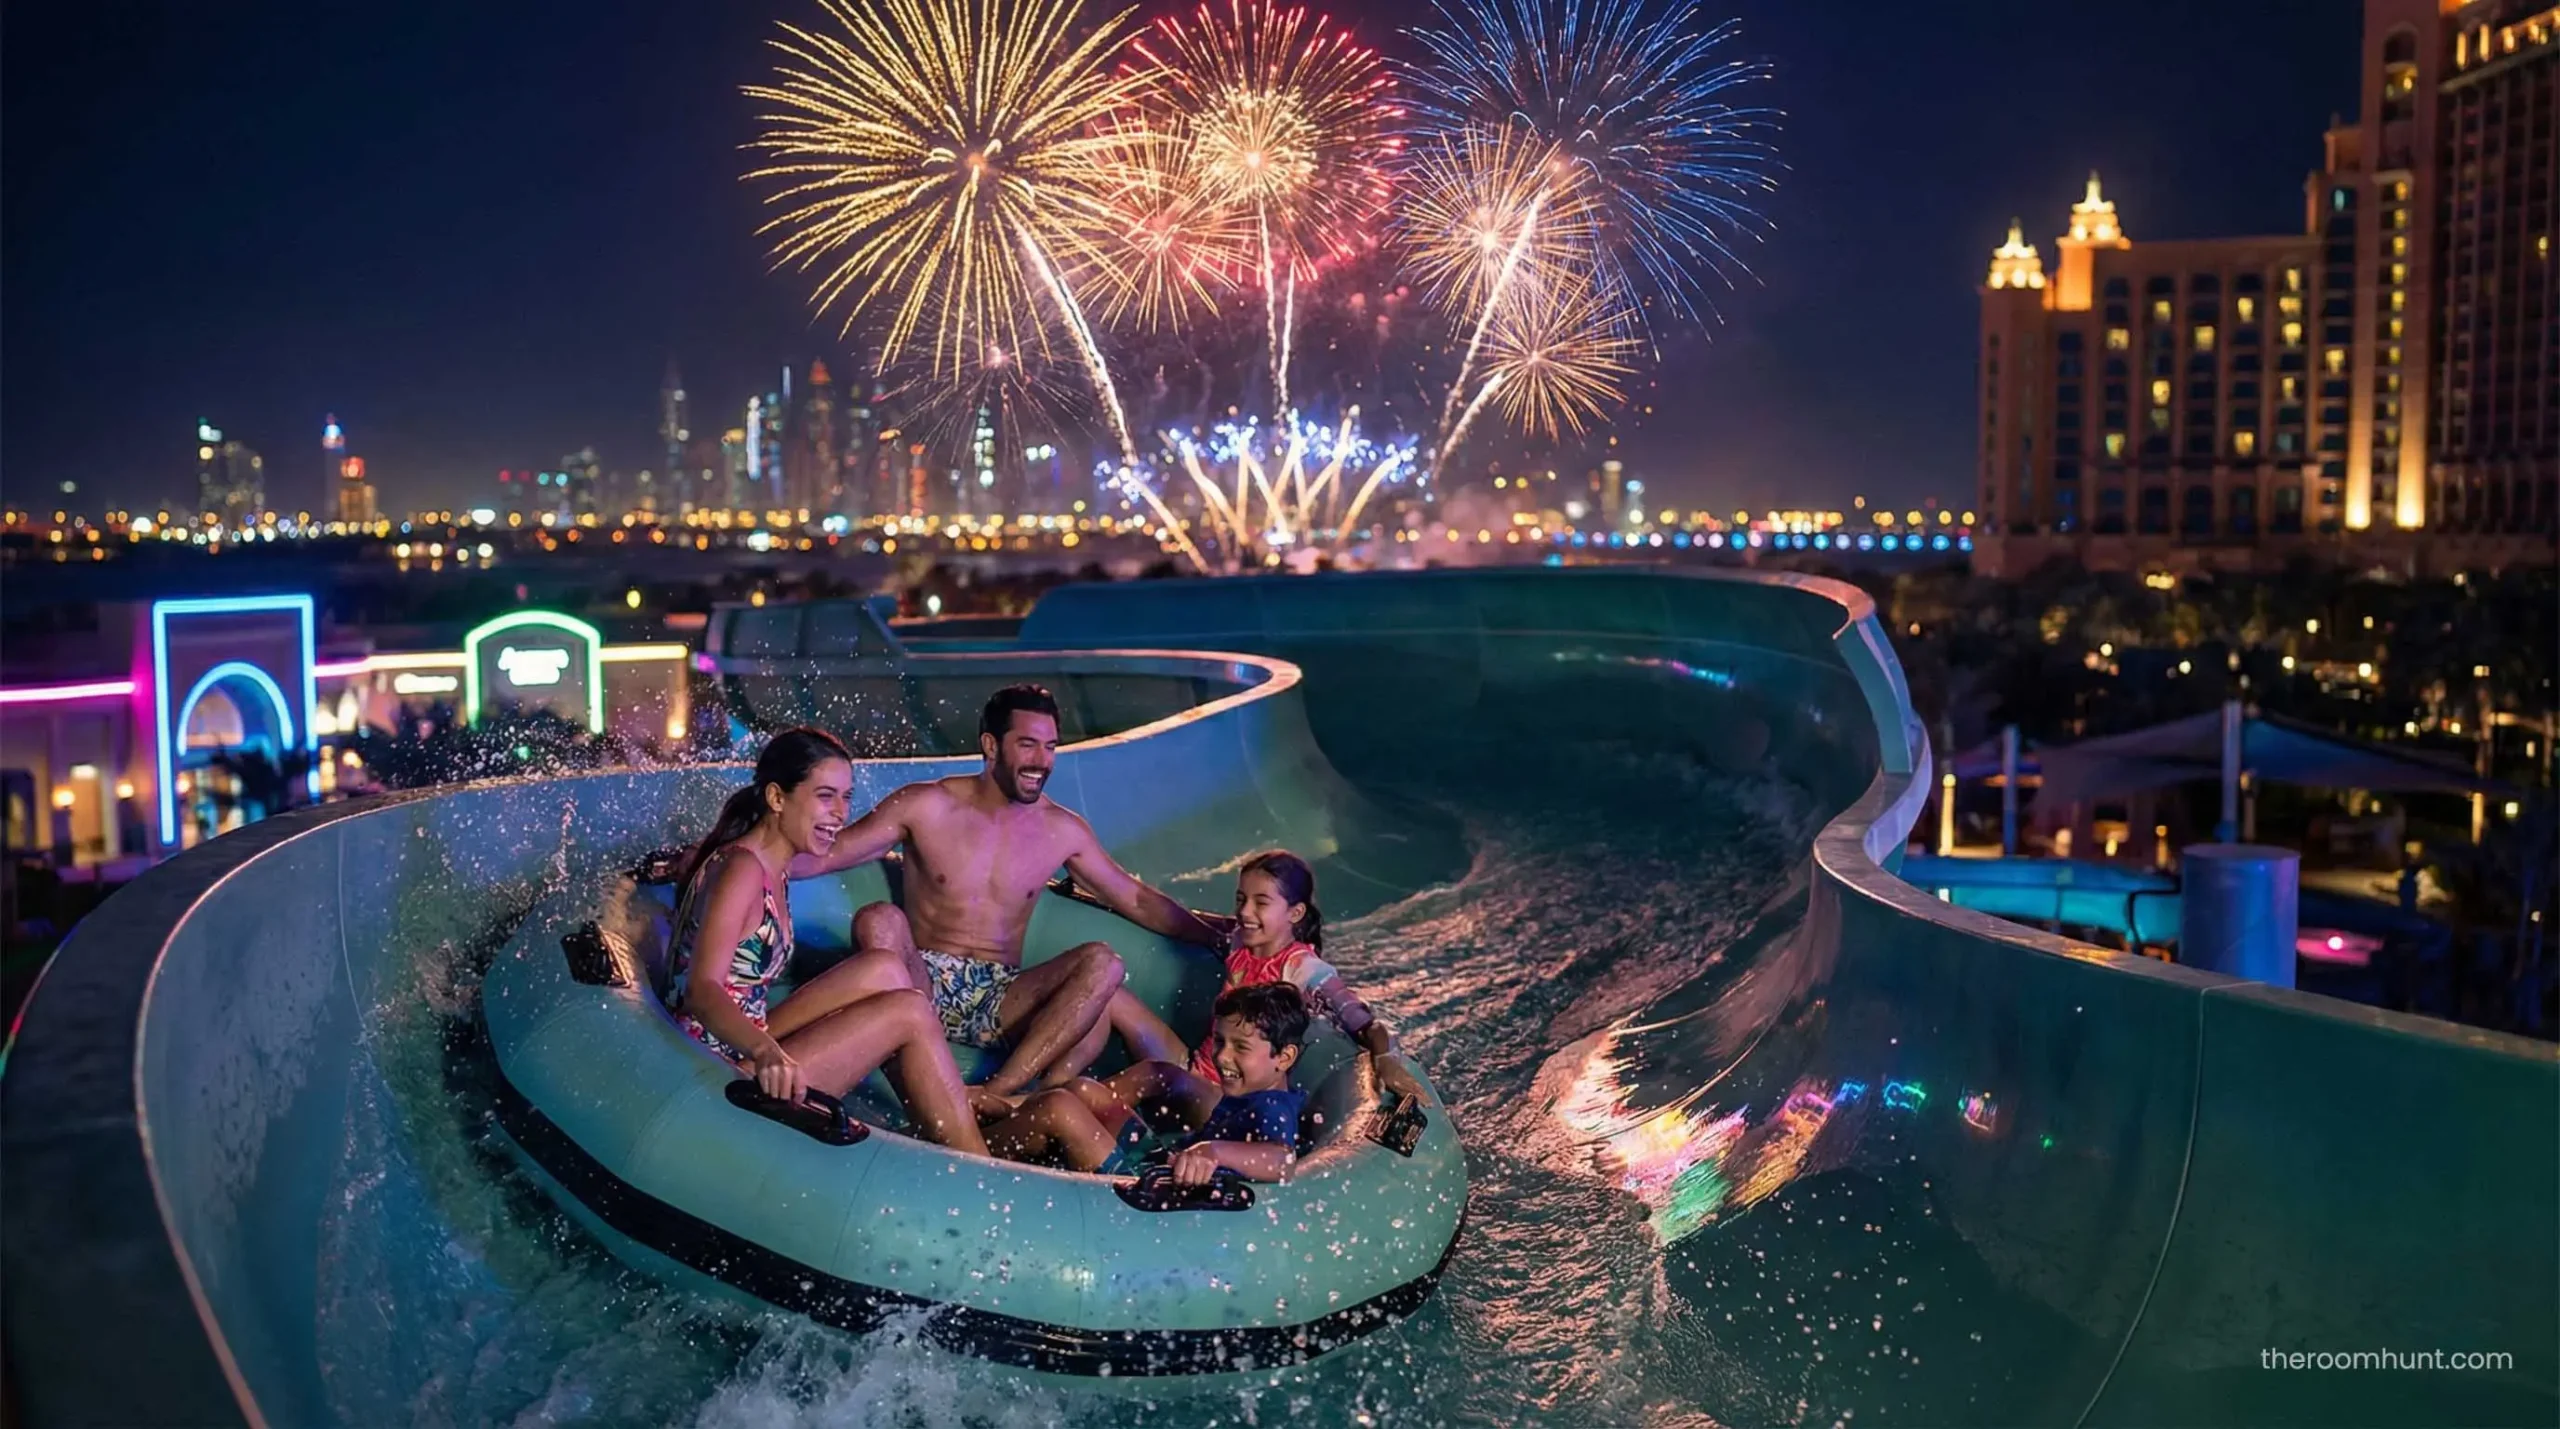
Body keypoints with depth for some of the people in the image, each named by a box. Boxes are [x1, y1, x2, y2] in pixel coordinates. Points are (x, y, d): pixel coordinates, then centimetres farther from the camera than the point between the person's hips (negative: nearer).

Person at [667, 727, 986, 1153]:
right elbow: (701, 991, -30)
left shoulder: (770, 867, 12)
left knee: (884, 969, 4)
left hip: (743, 1050, 10)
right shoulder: (741, 871, -18)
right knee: (909, 1012, -10)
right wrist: (765, 1051, -47)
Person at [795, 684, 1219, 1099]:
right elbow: (826, 855, -2)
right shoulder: (926, 806, -2)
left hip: (1001, 1001, 2)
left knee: (1101, 964, -22)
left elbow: (1137, 900, 14)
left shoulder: (1064, 831, 7)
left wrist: (1218, 938, 7)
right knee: (879, 920, -31)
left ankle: (995, 1095, -34)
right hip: (924, 986, -2)